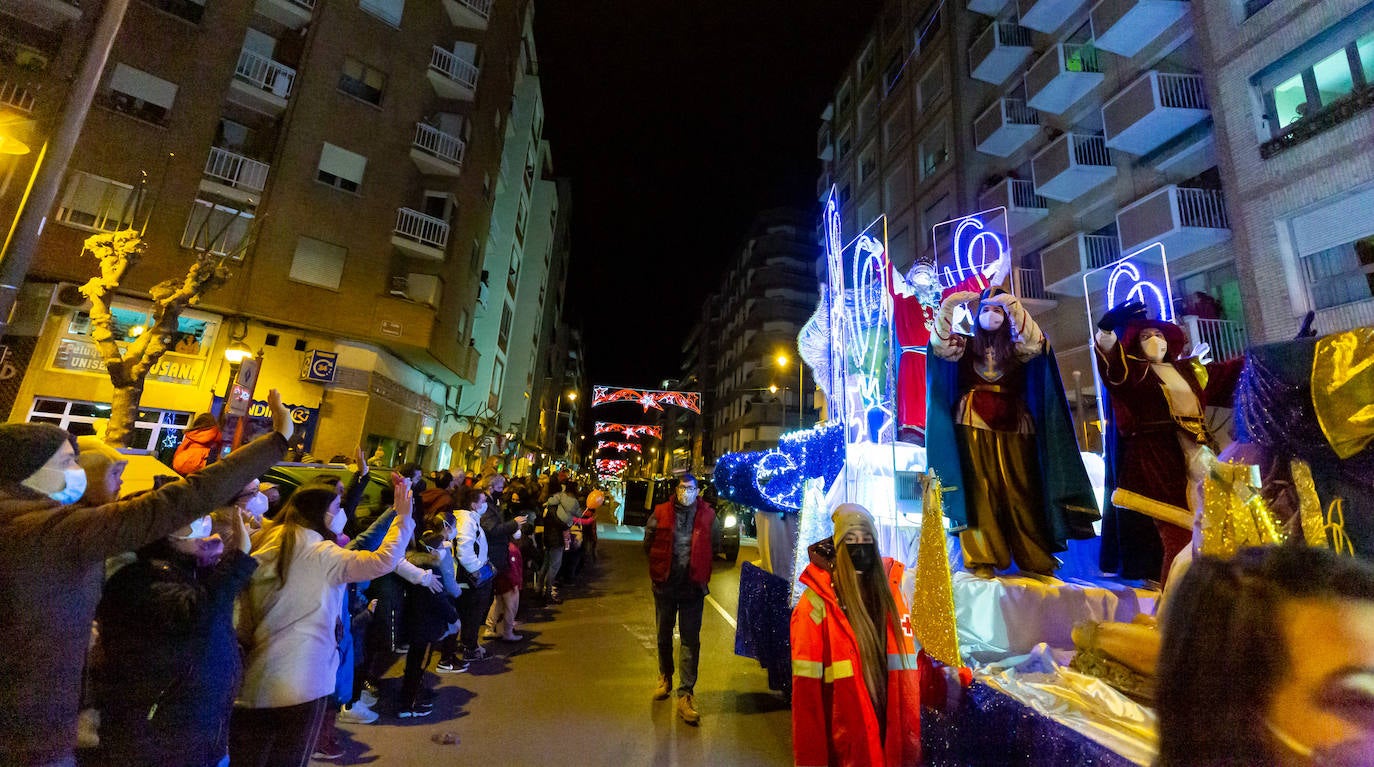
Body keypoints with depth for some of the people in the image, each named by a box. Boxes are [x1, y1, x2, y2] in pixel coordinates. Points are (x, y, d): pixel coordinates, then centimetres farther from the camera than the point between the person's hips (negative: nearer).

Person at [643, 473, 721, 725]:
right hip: (664, 584, 2)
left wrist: (699, 566, 7)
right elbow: (648, 543, 7)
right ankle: (665, 677, 41)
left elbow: (715, 547, 9)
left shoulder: (707, 515, -6)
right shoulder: (661, 513, -6)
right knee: (664, 635, 19)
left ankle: (686, 693, 10)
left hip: (693, 586, -1)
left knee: (691, 640, 0)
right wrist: (660, 565, 5)